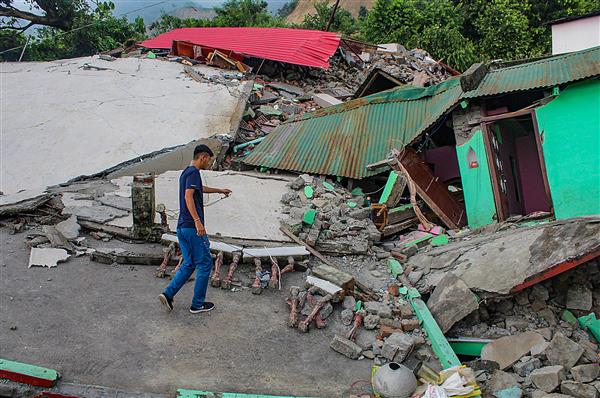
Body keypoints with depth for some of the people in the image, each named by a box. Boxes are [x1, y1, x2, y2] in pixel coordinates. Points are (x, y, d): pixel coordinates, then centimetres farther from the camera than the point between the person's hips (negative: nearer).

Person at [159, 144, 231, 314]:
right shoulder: (193, 172, -11)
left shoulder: (186, 173, 19)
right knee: (205, 264, 2)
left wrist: (220, 190, 53)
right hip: (193, 227, -9)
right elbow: (188, 196, -26)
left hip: (182, 227, 9)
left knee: (189, 264, 15)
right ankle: (198, 304, 10)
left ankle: (168, 294, 5)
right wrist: (197, 221, -32)